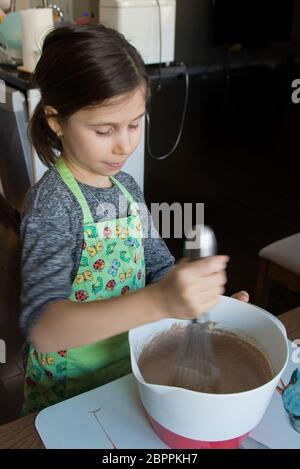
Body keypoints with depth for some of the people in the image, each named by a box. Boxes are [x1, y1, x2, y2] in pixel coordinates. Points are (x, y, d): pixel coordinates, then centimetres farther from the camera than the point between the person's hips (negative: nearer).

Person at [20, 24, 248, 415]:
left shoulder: (128, 188, -5)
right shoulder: (51, 202, -25)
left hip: (133, 368, 6)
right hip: (68, 394, -5)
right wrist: (159, 301, -49)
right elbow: (42, 330, -36)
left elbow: (158, 265, 6)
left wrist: (206, 295, -13)